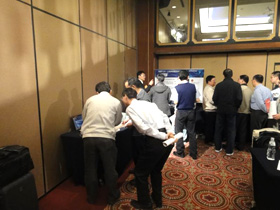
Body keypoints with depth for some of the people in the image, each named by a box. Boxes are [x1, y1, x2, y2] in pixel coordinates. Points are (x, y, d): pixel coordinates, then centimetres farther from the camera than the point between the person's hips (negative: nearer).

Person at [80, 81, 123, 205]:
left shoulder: (90, 100, 11)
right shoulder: (116, 102, 6)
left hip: (88, 137, 2)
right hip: (106, 138, -2)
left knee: (90, 168, 17)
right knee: (110, 169, 14)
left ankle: (91, 197, 34)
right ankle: (112, 197, 31)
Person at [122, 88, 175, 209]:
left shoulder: (130, 108, -3)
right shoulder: (148, 103, 18)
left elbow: (144, 127, -15)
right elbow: (164, 117, 13)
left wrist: (163, 136, -11)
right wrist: (169, 132, 5)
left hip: (155, 141, -8)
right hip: (167, 140, 8)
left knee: (140, 172, 16)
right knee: (156, 170, 28)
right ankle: (157, 200, 43)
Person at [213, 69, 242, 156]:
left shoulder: (219, 85, -4)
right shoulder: (237, 85, -7)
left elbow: (214, 98, -5)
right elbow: (239, 99, -10)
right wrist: (235, 107, 7)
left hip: (221, 110, 1)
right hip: (231, 111, -1)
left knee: (218, 129, 13)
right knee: (231, 131, 8)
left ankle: (217, 148, 22)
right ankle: (229, 151, 12)